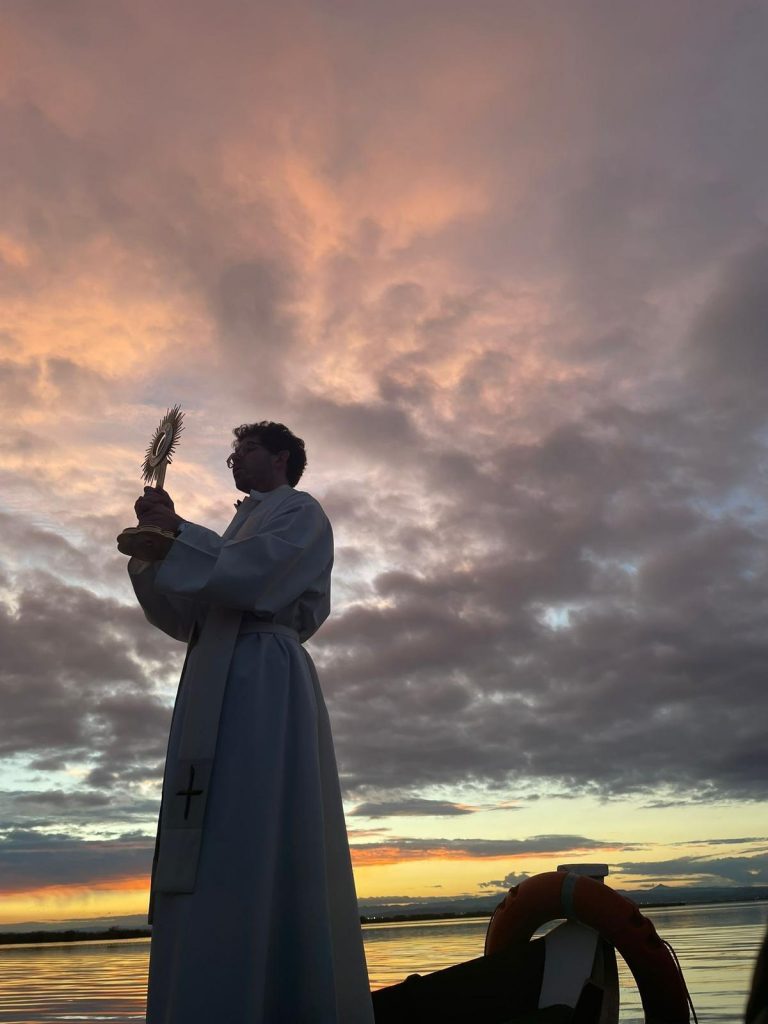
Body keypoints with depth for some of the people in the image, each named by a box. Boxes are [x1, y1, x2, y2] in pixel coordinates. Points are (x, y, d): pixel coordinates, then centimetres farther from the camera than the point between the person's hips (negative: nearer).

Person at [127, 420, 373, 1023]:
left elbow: (250, 577, -13)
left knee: (244, 855, -14)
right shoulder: (241, 529, 30)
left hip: (262, 681, -8)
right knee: (203, 873, 5)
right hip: (218, 687, 9)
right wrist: (158, 540, 11)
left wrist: (176, 531, -2)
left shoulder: (300, 512, 7)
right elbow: (182, 617, 22)